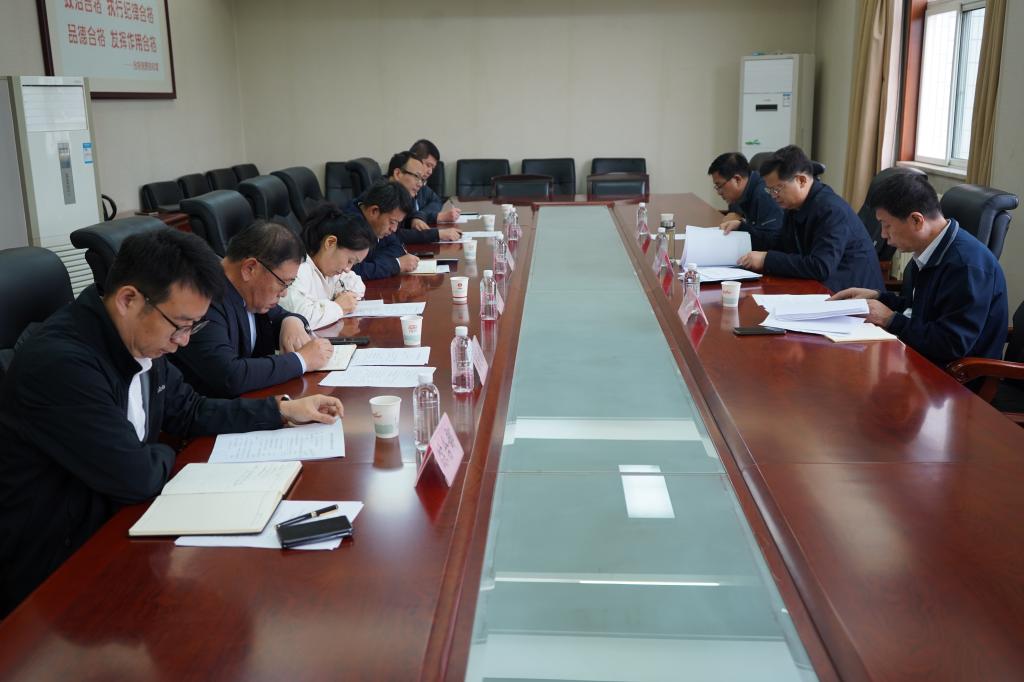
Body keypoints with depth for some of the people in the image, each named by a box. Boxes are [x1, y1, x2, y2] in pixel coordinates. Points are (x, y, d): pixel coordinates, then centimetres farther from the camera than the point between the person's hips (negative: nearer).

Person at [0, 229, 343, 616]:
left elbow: (189, 411, 14)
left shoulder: (140, 339, -2)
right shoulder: (61, 364, -30)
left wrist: (283, 410, 8)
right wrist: (166, 454, -4)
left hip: (113, 518, 8)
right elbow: (137, 477, -26)